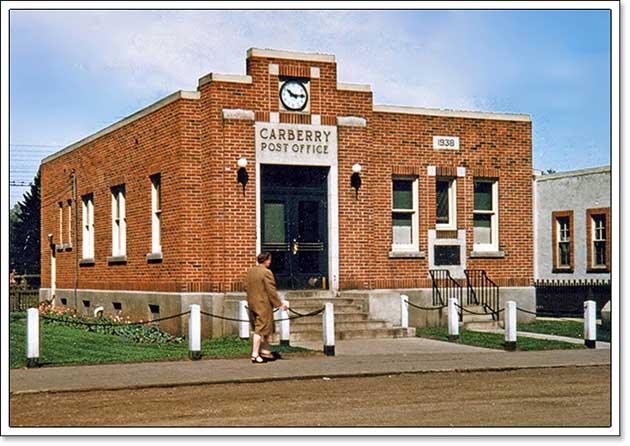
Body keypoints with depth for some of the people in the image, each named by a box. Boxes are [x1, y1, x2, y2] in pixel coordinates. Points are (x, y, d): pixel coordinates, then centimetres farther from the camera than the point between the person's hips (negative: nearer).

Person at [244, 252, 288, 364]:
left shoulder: (250, 271, 8)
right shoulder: (266, 272, -17)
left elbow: (246, 286, 13)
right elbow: (271, 291, -17)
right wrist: (280, 304, -10)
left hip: (252, 304, 8)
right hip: (263, 304, -8)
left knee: (263, 329, 18)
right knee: (260, 329, -2)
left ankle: (265, 351, 25)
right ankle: (255, 355, -1)